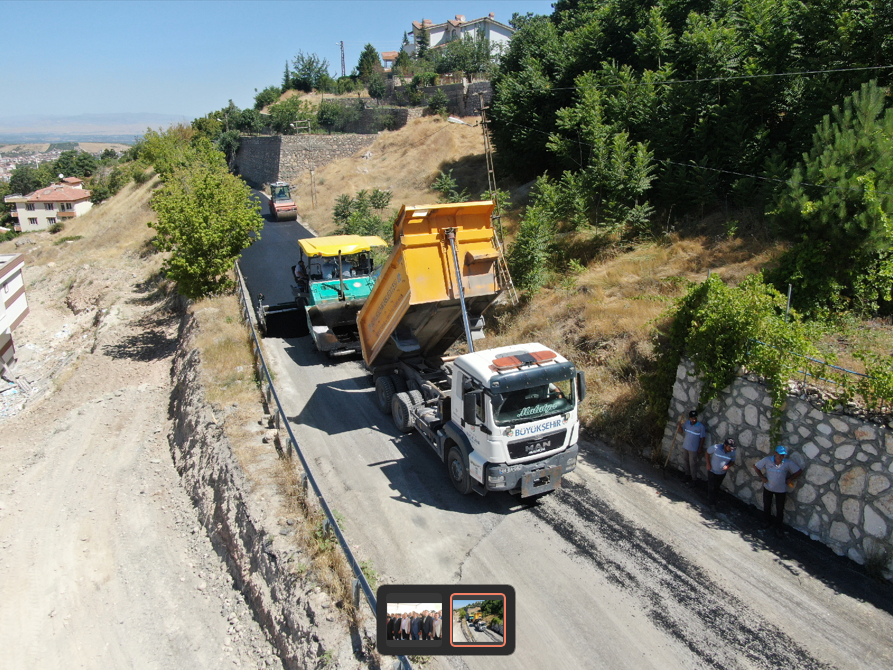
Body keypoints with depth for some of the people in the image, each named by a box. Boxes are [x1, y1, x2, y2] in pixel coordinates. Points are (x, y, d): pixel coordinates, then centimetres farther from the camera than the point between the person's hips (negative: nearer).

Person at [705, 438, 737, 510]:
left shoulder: (733, 452, -20)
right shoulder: (716, 447, -28)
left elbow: (732, 462, -4)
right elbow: (708, 453, -9)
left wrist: (728, 466, -25)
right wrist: (708, 464, -13)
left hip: (722, 473, 3)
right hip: (712, 471, -3)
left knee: (716, 487, 20)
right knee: (711, 487, 3)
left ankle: (710, 498, 44)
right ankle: (712, 503, 19)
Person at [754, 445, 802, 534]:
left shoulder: (788, 463, -18)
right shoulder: (767, 460, -17)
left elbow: (799, 472, -8)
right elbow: (755, 466, -5)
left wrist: (789, 479, -9)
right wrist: (762, 477, -7)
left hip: (781, 490, -1)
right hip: (768, 488, 1)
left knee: (780, 509, 9)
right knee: (766, 506, 19)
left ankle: (778, 527, 28)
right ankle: (766, 522, 42)